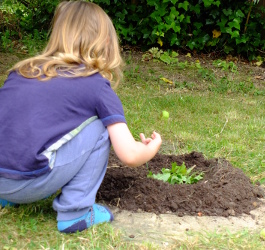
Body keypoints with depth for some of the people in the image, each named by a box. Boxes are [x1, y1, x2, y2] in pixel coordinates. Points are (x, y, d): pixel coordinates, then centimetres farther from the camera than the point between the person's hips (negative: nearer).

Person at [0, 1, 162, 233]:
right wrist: (153, 147, 23)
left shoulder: (24, 69, 17)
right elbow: (130, 155, 0)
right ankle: (75, 212, 6)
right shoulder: (97, 86, 3)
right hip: (30, 182, -6)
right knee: (100, 126, 9)